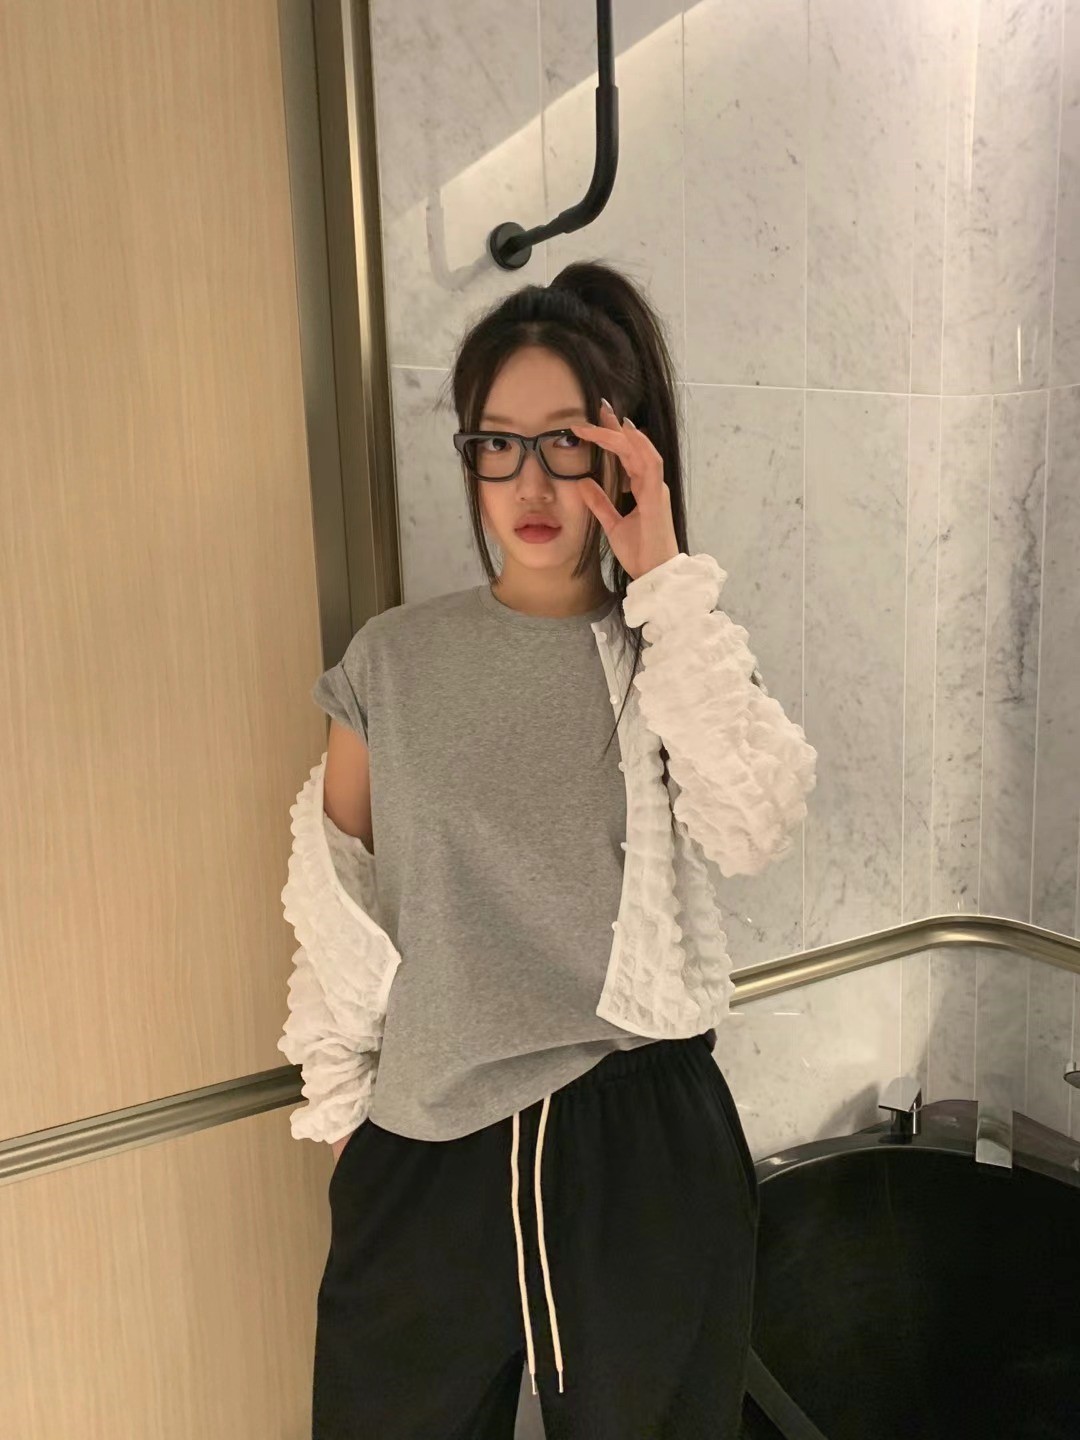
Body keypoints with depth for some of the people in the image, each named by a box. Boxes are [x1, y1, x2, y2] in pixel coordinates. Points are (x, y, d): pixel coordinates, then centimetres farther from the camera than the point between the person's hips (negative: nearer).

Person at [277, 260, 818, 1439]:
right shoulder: (393, 659, -2)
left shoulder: (678, 655, -2)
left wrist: (666, 584, -19)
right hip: (429, 1139, 1)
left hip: (642, 1133, 0)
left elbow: (753, 831, -20)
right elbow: (334, 897, 4)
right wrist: (340, 1102, 7)